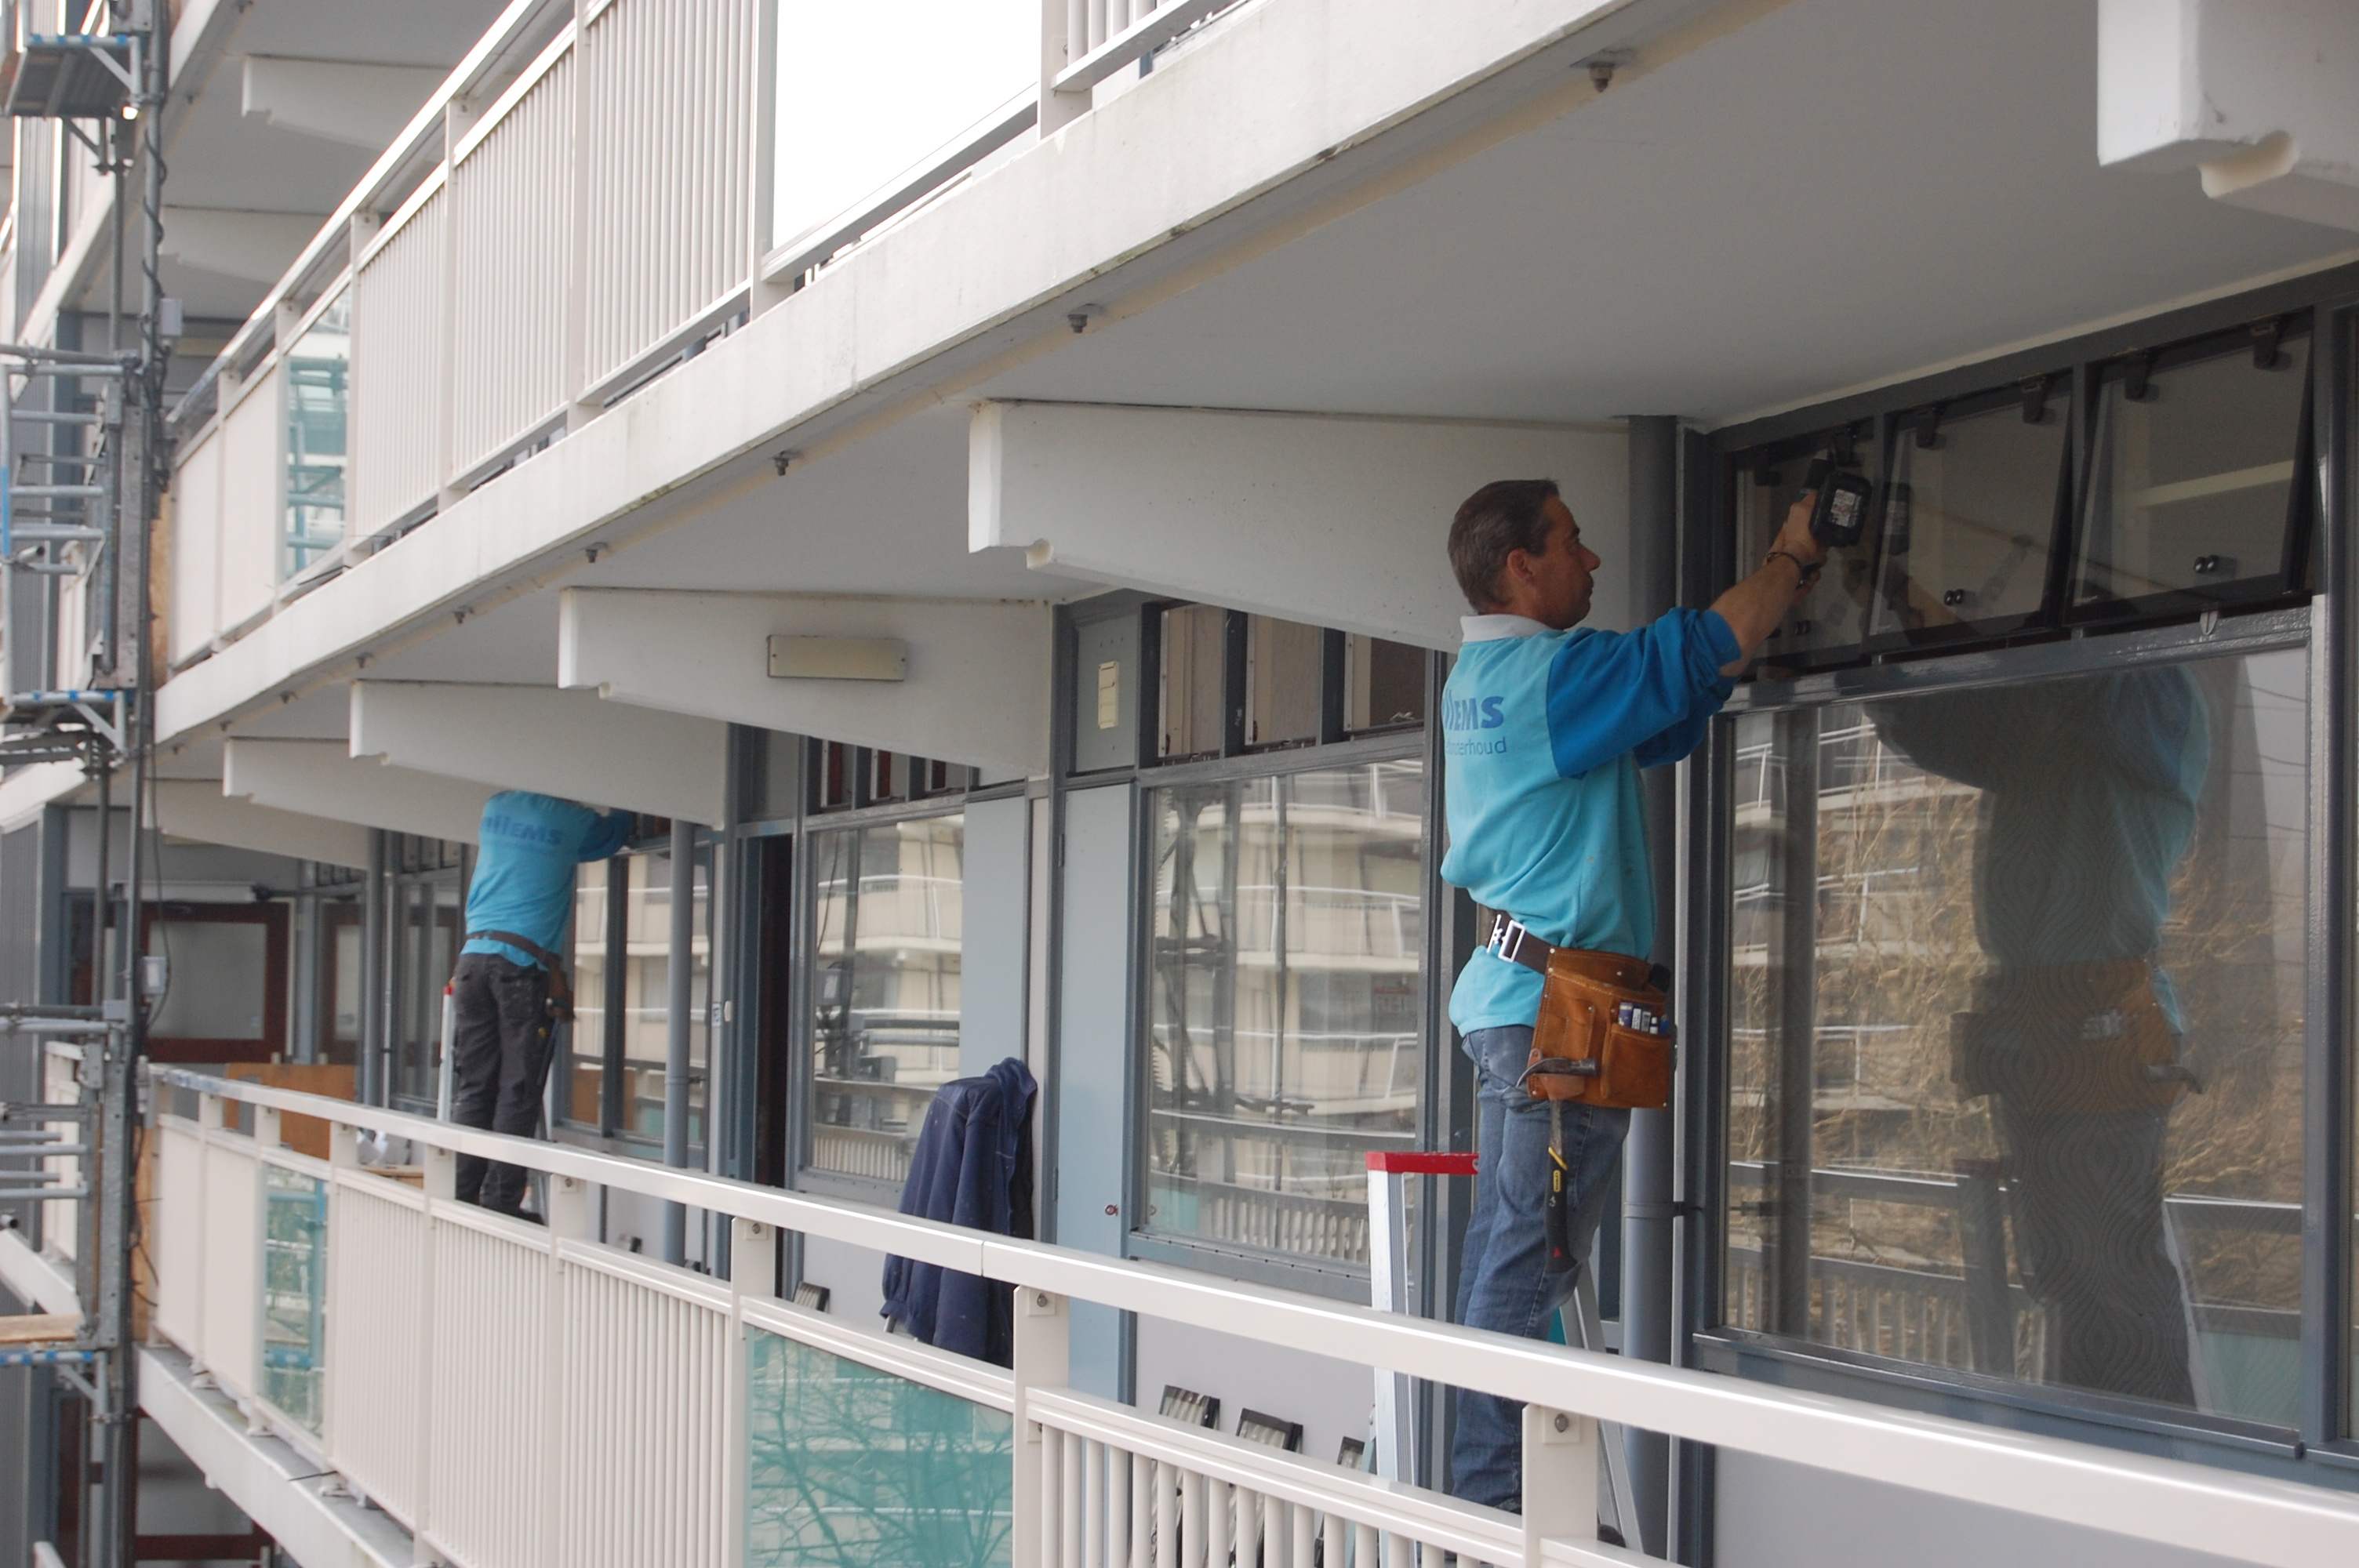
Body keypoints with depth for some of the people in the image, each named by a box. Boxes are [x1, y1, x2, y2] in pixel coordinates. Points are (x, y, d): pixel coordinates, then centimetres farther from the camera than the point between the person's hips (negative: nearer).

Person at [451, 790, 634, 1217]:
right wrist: (627, 812, 41)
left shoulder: (495, 808, 15)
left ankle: (462, 1197, 2)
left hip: (474, 954, 5)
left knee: (471, 1089, 5)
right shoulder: (570, 820, 1)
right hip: (522, 964, -5)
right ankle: (500, 1201, -4)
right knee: (516, 1093, -2)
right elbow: (610, 833, 22)